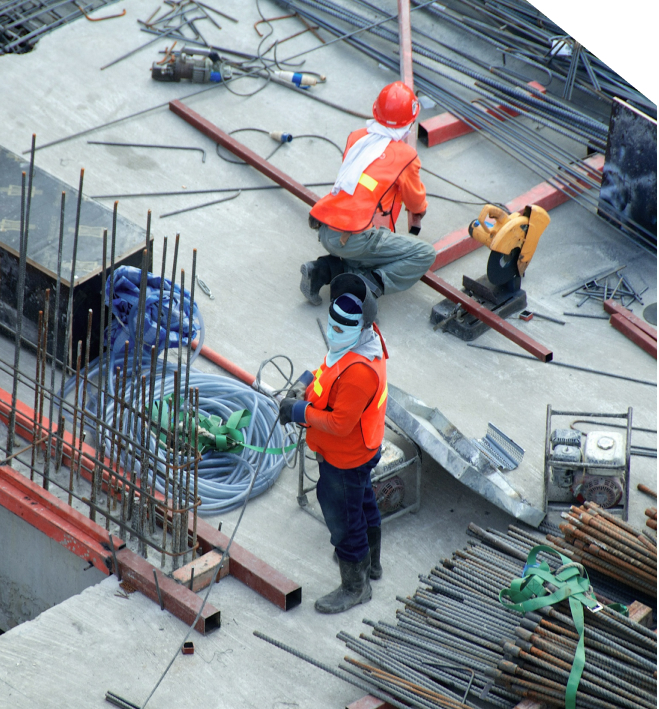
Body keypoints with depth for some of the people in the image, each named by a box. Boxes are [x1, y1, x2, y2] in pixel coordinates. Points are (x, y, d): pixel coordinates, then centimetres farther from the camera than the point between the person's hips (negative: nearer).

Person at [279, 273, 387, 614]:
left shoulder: (359, 371, -39)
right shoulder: (363, 338, -9)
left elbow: (339, 423, -34)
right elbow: (331, 370, 10)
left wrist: (300, 412, -23)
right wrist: (307, 381, -6)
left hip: (345, 459, -10)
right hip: (361, 449, 10)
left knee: (342, 518, 10)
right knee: (362, 502, 30)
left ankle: (354, 587, 30)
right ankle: (370, 561, 54)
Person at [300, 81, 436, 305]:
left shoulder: (356, 137, 12)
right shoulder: (405, 156, -3)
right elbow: (416, 201, 14)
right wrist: (419, 210, 40)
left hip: (324, 231, 7)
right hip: (353, 239, -7)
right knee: (425, 254, 2)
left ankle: (323, 270, 11)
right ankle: (367, 285, -13)